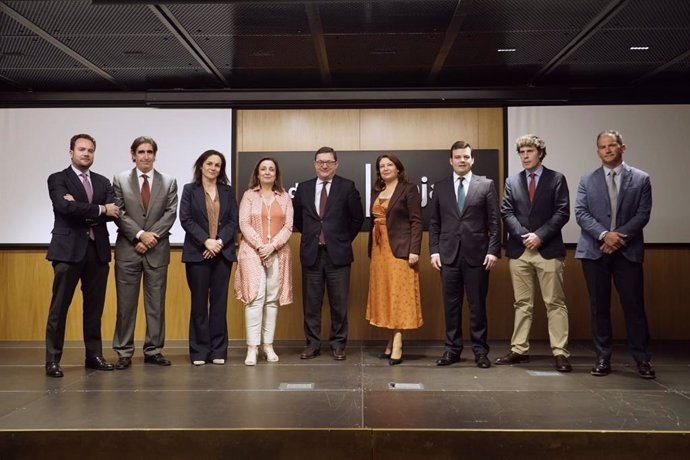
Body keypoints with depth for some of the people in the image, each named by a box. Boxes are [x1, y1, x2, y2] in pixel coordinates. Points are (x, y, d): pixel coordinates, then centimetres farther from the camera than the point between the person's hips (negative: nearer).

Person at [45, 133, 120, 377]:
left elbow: (113, 212, 0)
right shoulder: (57, 179, 3)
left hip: (98, 249, 4)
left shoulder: (103, 182, 16)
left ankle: (94, 355, 17)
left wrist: (81, 210, -12)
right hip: (68, 249, -4)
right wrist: (100, 210, -10)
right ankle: (53, 360, 4)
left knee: (95, 307, 8)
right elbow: (65, 206, -15)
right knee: (59, 307, -2)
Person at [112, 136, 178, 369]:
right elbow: (119, 213, -3)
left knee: (156, 304, 5)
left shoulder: (169, 182, 8)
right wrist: (140, 234, -14)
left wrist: (152, 236, -11)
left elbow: (170, 213, 0)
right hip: (128, 250, -1)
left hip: (157, 250, 1)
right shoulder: (120, 180, 5)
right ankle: (124, 352, 10)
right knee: (126, 303, 3)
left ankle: (154, 350, 14)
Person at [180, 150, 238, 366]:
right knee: (199, 303, 1)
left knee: (219, 302, 3)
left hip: (223, 253, 2)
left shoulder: (227, 191, 12)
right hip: (197, 253, -2)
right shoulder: (190, 190, 6)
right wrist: (206, 241, -14)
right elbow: (186, 219, -3)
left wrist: (220, 241, -10)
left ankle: (218, 350, 9)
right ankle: (199, 351, 8)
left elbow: (233, 220, 5)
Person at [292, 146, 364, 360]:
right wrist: (309, 235, 12)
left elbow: (358, 217, 4)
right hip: (311, 253, 2)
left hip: (338, 253, -2)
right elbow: (296, 217, 18)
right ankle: (312, 344, 16)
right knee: (311, 302, 6)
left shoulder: (347, 187, 0)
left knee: (339, 303, 3)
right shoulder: (303, 188, 8)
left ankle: (338, 344, 14)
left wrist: (345, 239, 5)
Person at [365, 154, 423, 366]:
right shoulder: (376, 192, 15)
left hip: (400, 249, -6)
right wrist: (371, 250, 7)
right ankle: (392, 340, 15)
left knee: (399, 295, -5)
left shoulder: (409, 189, -3)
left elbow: (416, 221, -9)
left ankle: (397, 346, -3)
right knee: (384, 295, 7)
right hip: (379, 250, 7)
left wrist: (414, 250, -17)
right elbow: (373, 219, 14)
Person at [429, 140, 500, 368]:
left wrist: (493, 250, -7)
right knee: (451, 305, 6)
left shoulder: (486, 185, 4)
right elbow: (434, 223, 9)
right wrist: (434, 251, 1)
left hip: (477, 254, -2)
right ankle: (452, 349, 15)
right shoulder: (440, 187, 10)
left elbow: (494, 221, 1)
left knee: (477, 304, 4)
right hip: (448, 254, 2)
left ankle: (480, 350, 14)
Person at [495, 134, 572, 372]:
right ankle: (519, 350, 14)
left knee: (555, 303, -1)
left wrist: (539, 235, -13)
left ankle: (560, 353, 1)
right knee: (522, 304, 9)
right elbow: (506, 213, 5)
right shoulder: (512, 181, 12)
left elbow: (562, 213, -4)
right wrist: (524, 236, -10)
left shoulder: (556, 179, 4)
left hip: (549, 250, -3)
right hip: (519, 250, 3)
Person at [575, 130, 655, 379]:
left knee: (634, 305, 0)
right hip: (595, 251, 1)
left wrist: (620, 236, -14)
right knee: (599, 306, 5)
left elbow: (643, 214, -1)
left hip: (628, 251, -1)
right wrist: (604, 234, -16)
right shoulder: (587, 180, 8)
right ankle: (603, 357, 13)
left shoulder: (641, 179, 6)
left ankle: (642, 358, 10)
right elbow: (581, 213, -2)